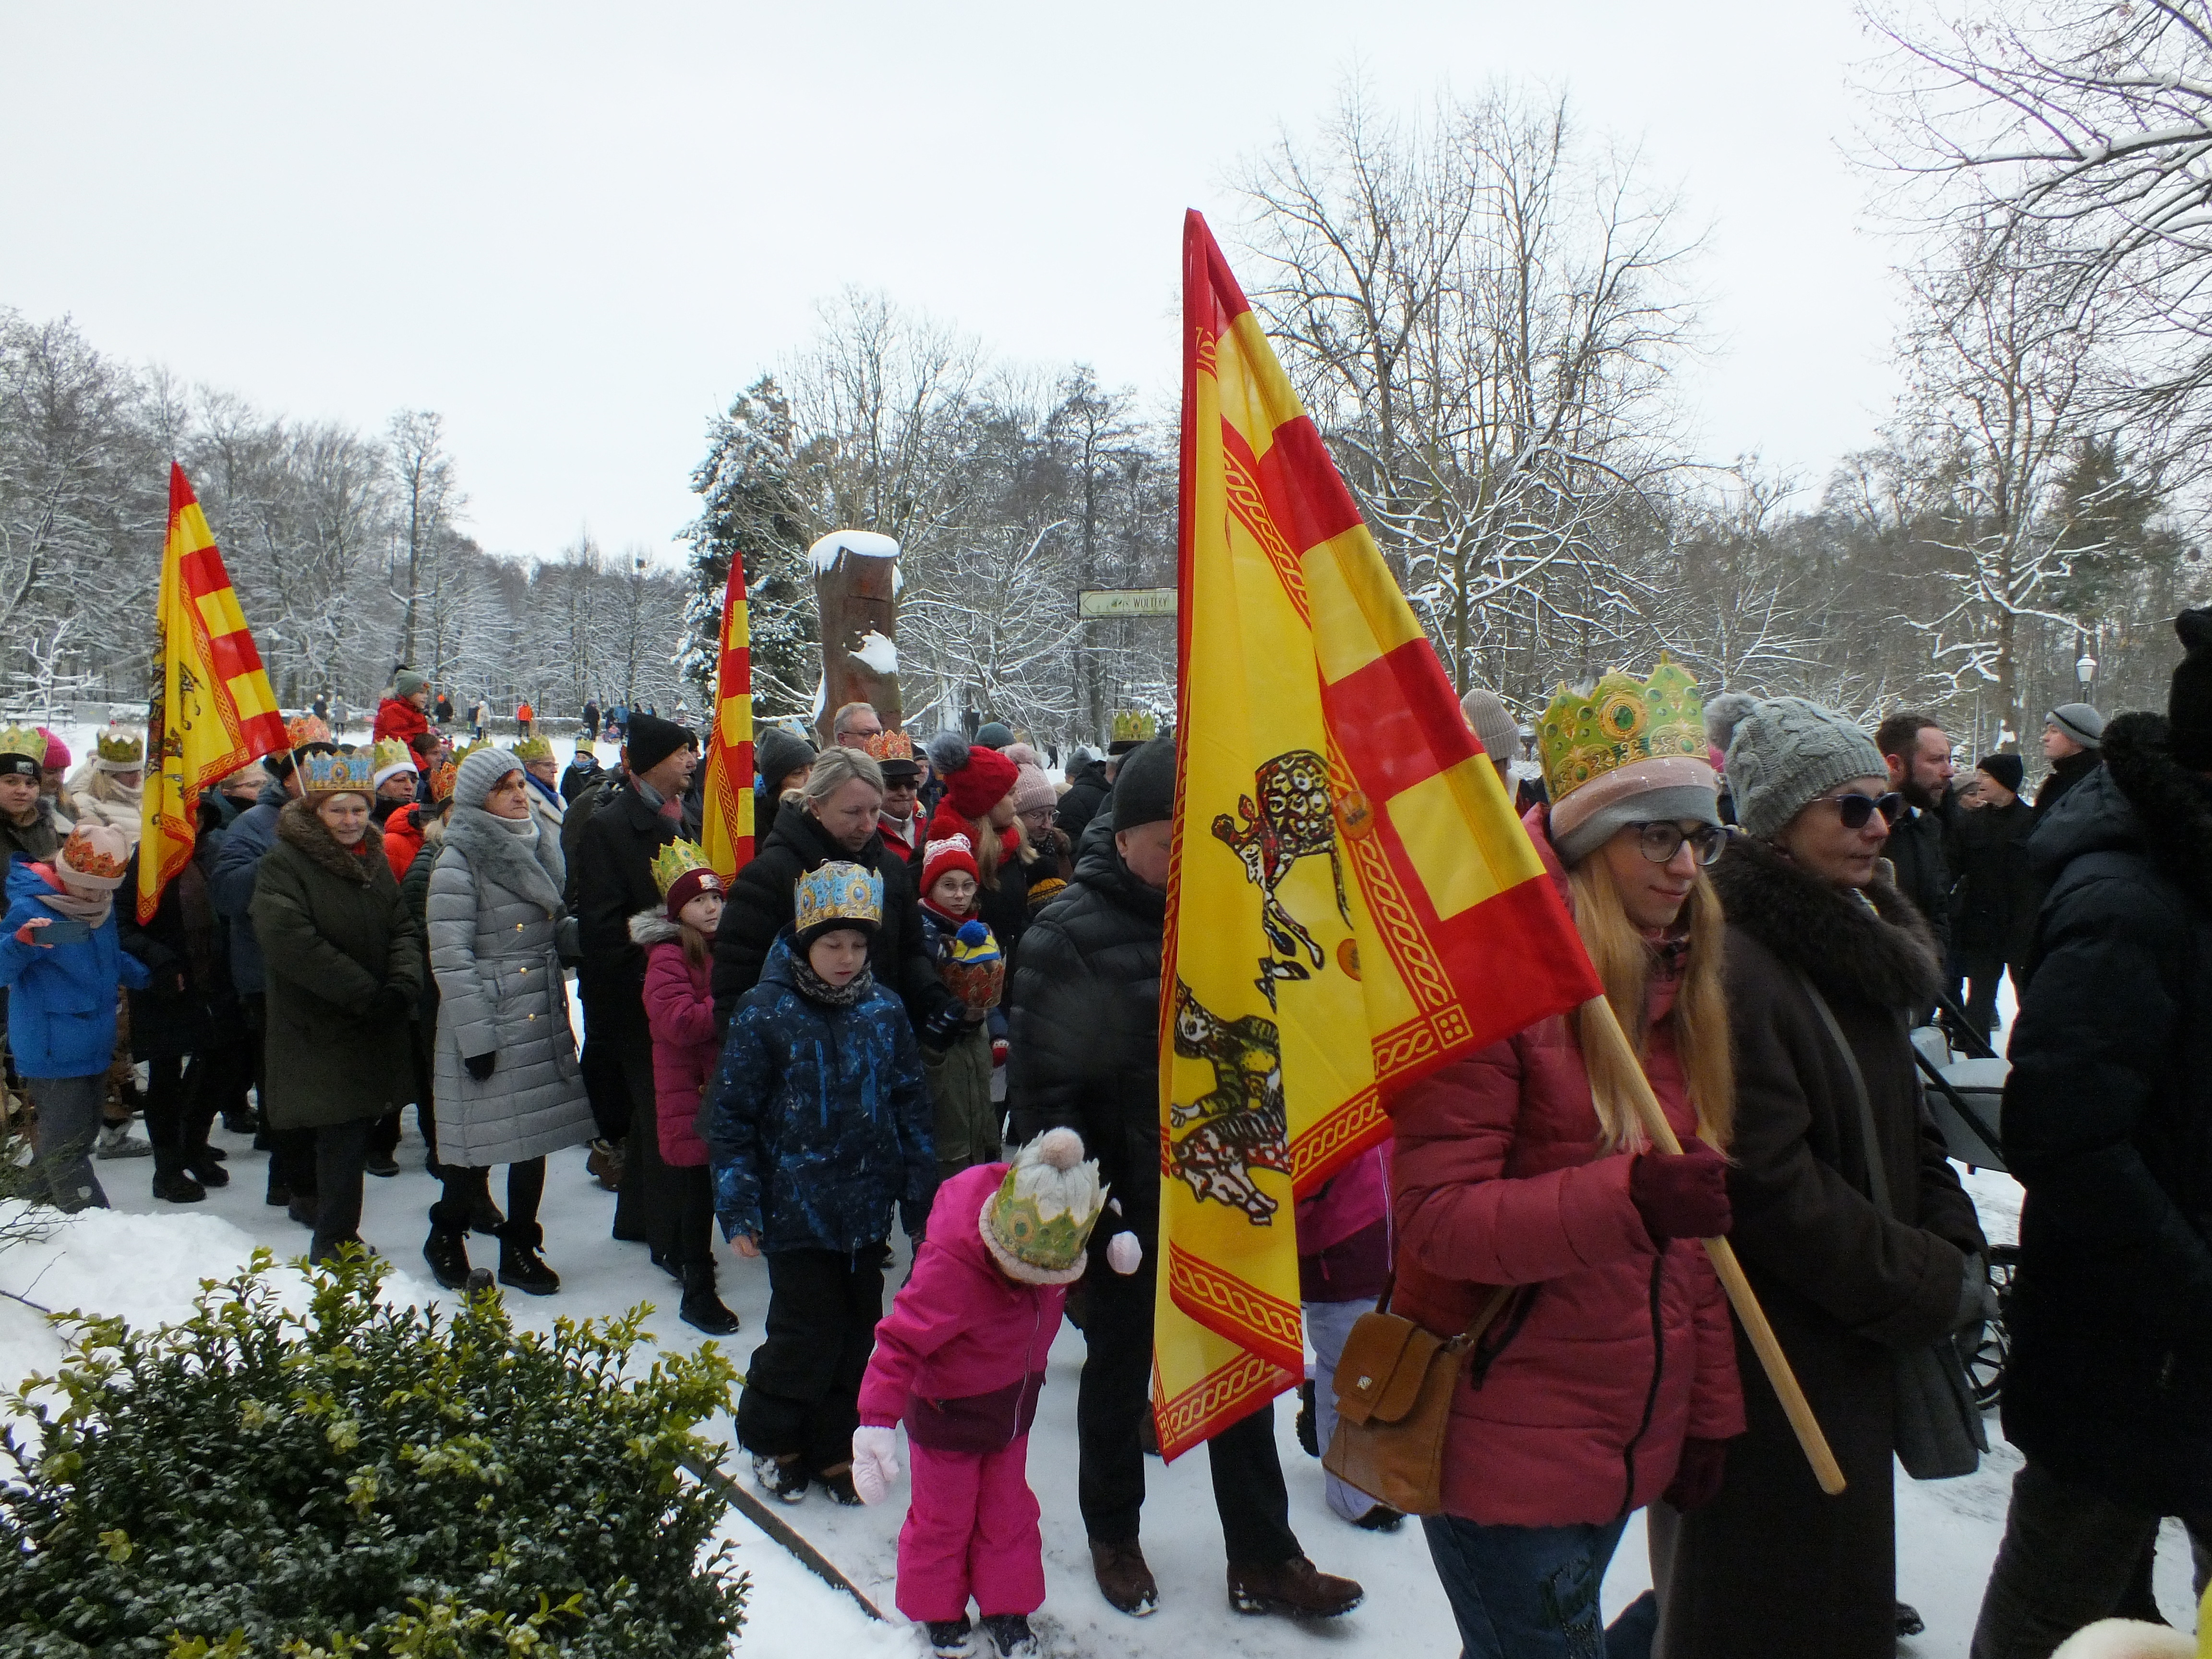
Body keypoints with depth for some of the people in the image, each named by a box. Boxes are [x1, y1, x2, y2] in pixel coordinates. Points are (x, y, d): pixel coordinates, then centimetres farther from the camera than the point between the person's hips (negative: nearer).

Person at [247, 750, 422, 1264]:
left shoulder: (373, 859, 12)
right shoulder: (284, 864, -11)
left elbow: (403, 928, 9)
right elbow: (290, 942, -22)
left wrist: (402, 986, -11)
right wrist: (366, 994, -21)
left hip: (376, 1034, 7)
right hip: (322, 1034, -7)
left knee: (356, 1135, 14)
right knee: (343, 1140, -7)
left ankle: (338, 1236, 28)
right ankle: (335, 1248, 5)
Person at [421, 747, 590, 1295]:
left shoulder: (538, 847, 12)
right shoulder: (459, 860, -10)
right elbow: (450, 956, -14)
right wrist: (474, 1035, -17)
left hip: (543, 1016, 6)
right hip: (489, 1020, -6)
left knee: (537, 1132, 10)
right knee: (485, 1135, 1)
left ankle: (520, 1248, 23)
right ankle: (446, 1238, 25)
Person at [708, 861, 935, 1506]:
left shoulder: (884, 1010, 2)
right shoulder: (765, 1011, -10)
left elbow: (911, 1108, 8)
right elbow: (732, 1117, -6)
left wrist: (921, 1202, 8)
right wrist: (738, 1210, -8)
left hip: (866, 1210, 4)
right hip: (796, 1209, -4)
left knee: (858, 1332, 11)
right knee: (808, 1332, 1)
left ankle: (836, 1446, 31)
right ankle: (770, 1437, 27)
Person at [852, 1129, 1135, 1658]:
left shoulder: (1052, 1242, -21)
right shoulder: (950, 1269, -40)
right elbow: (899, 1343, -37)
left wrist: (1116, 1250, -11)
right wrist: (876, 1424, -43)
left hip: (1015, 1398, 5)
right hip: (949, 1409, -5)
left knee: (1007, 1509, 19)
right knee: (944, 1514, 13)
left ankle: (1005, 1605, 40)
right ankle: (938, 1610, 38)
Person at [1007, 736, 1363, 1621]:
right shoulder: (1069, 933, -15)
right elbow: (1041, 1079, -15)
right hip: (1129, 1203, -4)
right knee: (1119, 1368, 17)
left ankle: (1263, 1559, 29)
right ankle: (1113, 1536, 39)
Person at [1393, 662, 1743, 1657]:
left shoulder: (1683, 990, 7)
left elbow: (1690, 1234, 13)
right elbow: (1435, 1217, -21)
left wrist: (1711, 1409, 12)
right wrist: (1626, 1198, -32)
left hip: (1634, 1441, 7)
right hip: (1505, 1451, -7)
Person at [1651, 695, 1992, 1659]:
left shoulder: (1858, 944, 10)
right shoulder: (1733, 961, -22)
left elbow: (1905, 1126, 16)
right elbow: (1773, 1189, -24)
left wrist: (1957, 1247, 1)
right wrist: (1932, 1289, -15)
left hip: (1855, 1343, 9)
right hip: (1767, 1358, -9)